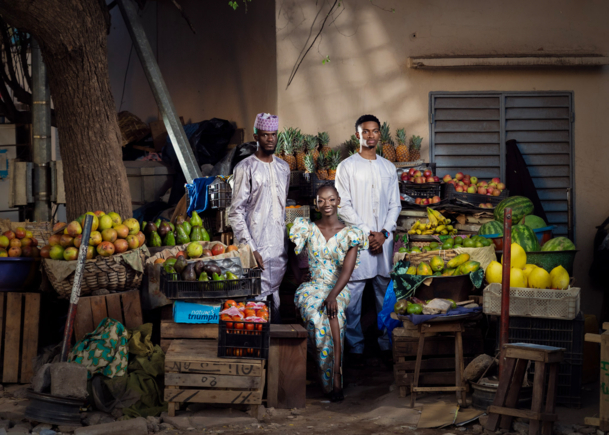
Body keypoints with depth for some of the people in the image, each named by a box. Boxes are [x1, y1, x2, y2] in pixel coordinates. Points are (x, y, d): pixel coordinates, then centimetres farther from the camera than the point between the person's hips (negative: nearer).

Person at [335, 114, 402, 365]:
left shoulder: (388, 168, 12)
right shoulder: (347, 167, 1)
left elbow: (395, 205, 11)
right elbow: (344, 206, -4)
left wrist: (384, 233, -4)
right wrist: (367, 234, -10)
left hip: (384, 240, 3)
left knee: (386, 294, 5)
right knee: (353, 295, -3)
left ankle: (386, 344, 13)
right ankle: (356, 347, 5)